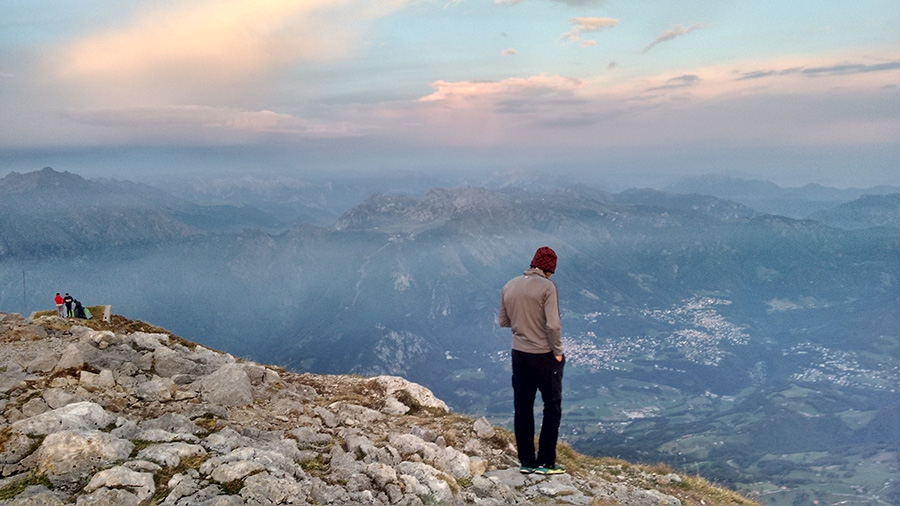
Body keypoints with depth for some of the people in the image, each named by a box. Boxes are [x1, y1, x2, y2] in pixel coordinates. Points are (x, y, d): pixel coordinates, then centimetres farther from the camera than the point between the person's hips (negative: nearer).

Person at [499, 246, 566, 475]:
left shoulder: (509, 287, 3)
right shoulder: (547, 287, -15)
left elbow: (503, 322, 10)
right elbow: (553, 325, -21)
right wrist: (557, 351, -9)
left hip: (519, 354, 6)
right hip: (544, 356, -5)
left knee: (522, 408, 13)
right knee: (552, 408, 8)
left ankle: (526, 462, 20)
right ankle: (545, 463, 11)